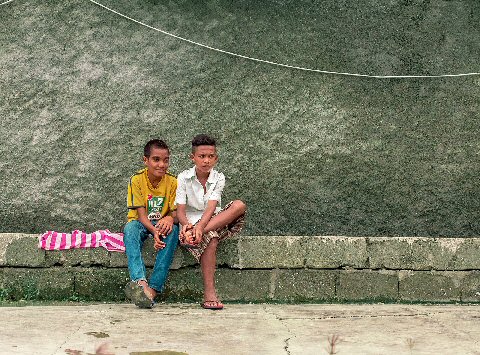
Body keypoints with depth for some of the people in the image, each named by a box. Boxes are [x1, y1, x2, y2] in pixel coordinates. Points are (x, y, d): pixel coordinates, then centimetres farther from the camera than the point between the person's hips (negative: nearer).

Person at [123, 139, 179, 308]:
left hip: (162, 224, 1)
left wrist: (170, 218, -34)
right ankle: (140, 281, -55)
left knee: (173, 230, -32)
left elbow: (175, 212, -7)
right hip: (141, 224, -1)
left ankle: (154, 288, -40)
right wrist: (154, 231, -35)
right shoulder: (137, 180, -12)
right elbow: (141, 214, -16)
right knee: (130, 229, -34)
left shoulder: (172, 182, -7)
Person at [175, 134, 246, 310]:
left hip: (214, 221, 3)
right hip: (191, 221, -3)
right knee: (211, 239, -36)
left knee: (239, 205, -25)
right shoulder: (183, 178, -3)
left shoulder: (218, 178, 0)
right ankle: (209, 293, -38)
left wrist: (200, 226, -35)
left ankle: (194, 236, -35)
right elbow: (180, 210, -9)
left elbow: (211, 207, -15)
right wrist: (186, 225, -34)